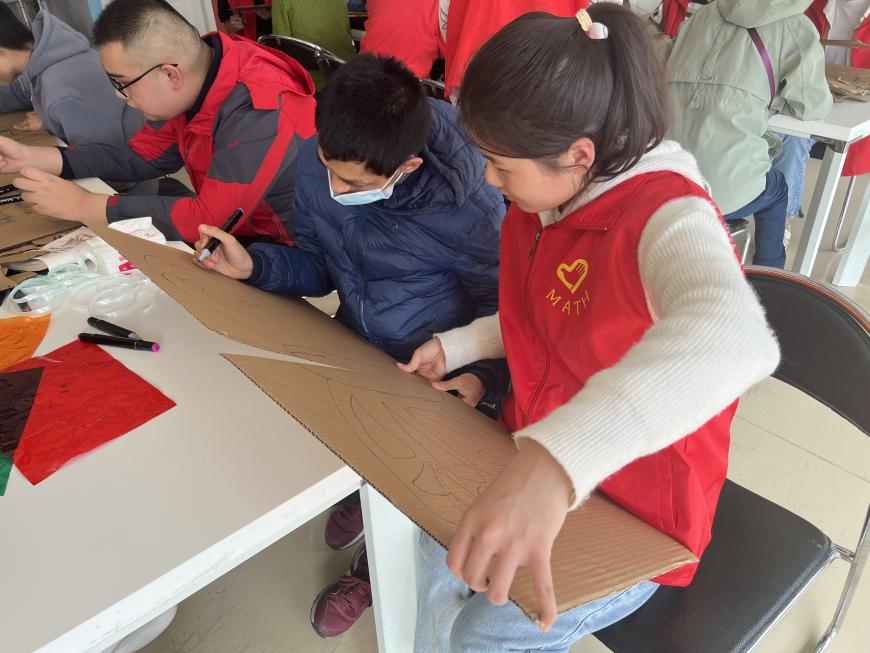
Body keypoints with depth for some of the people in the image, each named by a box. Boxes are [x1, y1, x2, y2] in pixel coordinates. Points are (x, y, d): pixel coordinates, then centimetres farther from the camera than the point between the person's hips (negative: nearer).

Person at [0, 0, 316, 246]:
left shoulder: (258, 111, -31)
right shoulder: (191, 82, -4)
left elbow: (208, 219, -33)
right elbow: (141, 155, 8)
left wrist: (81, 205, -25)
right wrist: (30, 156, 0)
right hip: (233, 229, 8)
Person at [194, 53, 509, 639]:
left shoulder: (468, 211, -29)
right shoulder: (318, 164, -14)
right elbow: (318, 267, 0)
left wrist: (485, 380, -33)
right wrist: (254, 265, -16)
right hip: (353, 349, 5)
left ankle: (374, 569, 26)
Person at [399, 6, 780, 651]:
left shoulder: (666, 219, -28)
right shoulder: (543, 203, -4)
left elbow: (732, 337, -52)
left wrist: (553, 462, -66)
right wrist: (456, 346, 1)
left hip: (637, 513, -7)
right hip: (539, 467, 7)